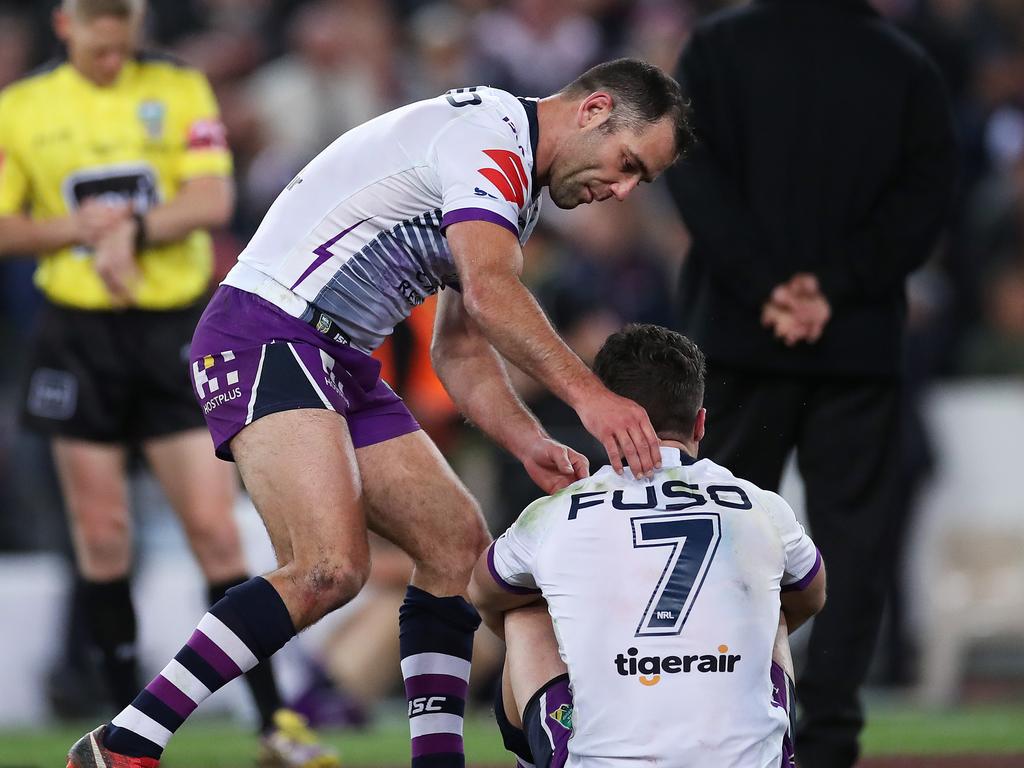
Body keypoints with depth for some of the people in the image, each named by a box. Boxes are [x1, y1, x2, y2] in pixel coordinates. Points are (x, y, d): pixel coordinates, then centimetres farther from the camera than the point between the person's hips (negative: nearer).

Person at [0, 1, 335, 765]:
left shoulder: (181, 91, 3)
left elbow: (214, 200, -7)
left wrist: (131, 228, -21)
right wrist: (74, 227, -11)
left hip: (173, 329, -1)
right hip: (78, 336, 1)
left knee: (215, 528, -6)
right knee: (102, 536, 3)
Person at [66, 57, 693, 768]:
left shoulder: (518, 197, 21)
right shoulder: (489, 131, -12)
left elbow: (462, 348, 20)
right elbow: (490, 291, -27)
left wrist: (531, 446, 5)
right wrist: (588, 394, -36)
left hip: (342, 364, 11)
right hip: (264, 338, -11)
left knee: (458, 543, 7)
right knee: (331, 569, -24)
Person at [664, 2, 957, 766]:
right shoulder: (907, 65, 7)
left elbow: (695, 175, -8)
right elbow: (925, 195, -2)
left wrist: (766, 290, -12)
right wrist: (836, 290, -8)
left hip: (738, 338, 0)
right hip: (864, 344, 0)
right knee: (853, 531, 3)